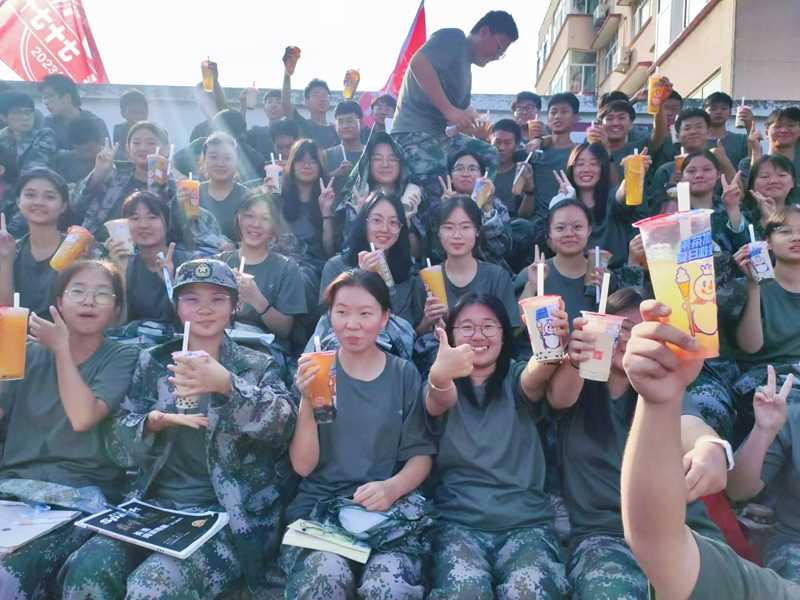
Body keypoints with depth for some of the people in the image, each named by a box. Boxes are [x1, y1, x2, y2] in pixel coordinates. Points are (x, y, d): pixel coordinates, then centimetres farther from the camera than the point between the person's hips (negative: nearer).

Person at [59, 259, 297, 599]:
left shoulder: (258, 366, 2)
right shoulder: (153, 363, 11)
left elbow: (283, 424, -17)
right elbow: (119, 446, 8)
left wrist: (227, 384, -34)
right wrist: (154, 422, -14)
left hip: (228, 516, -3)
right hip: (154, 506, 3)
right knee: (84, 572, -22)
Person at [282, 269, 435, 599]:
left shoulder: (404, 374, 5)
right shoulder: (313, 370, 4)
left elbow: (421, 455, 5)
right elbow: (303, 466, -2)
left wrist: (393, 487, -16)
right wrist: (307, 402, -18)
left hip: (387, 510, 0)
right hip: (318, 505, 0)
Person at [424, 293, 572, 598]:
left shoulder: (515, 379, 9)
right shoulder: (441, 385, 9)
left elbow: (534, 379, -15)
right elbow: (440, 401, -16)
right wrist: (439, 376, -42)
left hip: (526, 521, 1)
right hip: (458, 521, 0)